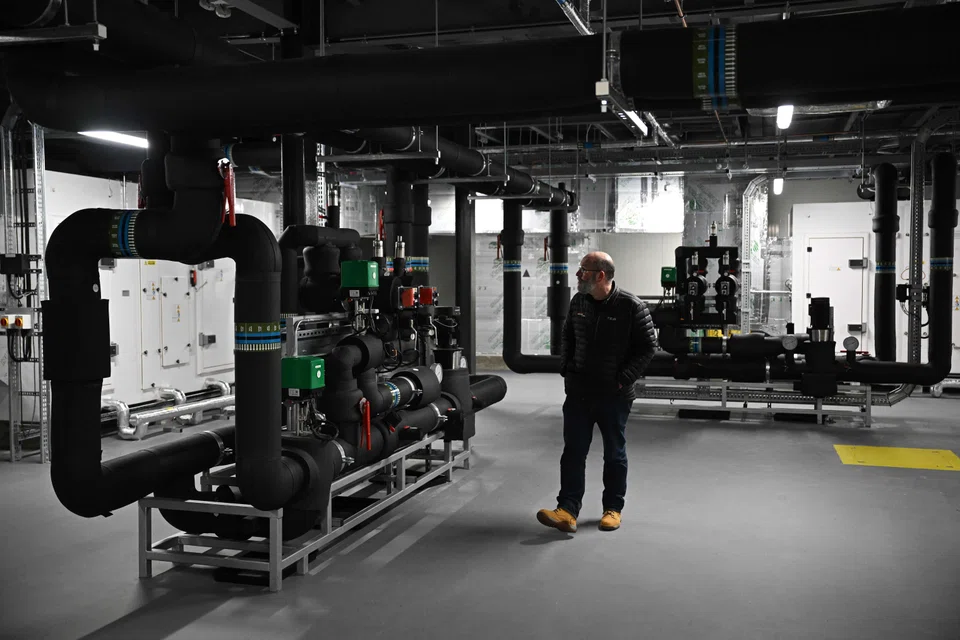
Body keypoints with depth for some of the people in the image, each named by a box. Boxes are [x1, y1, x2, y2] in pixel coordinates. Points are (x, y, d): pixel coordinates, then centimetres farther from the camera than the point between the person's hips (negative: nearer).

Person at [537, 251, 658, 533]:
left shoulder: (631, 307, -12)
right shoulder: (578, 302, 4)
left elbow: (647, 347, -8)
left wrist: (624, 379, -14)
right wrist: (566, 369, 7)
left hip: (614, 396, -4)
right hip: (578, 393, 4)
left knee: (615, 454, 10)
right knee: (573, 452, -1)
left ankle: (613, 509, 24)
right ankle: (567, 511, -1)